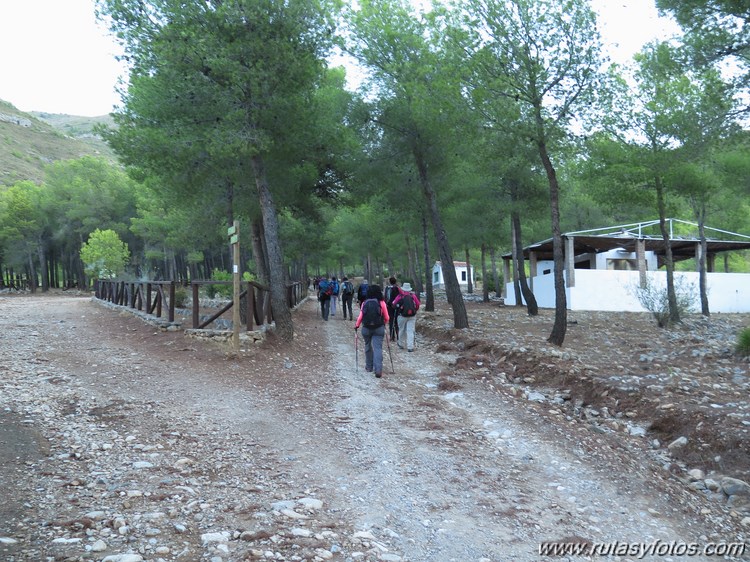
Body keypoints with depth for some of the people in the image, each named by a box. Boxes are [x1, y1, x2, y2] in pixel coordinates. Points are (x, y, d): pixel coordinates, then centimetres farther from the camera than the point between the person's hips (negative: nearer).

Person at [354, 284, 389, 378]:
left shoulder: (365, 303, -3)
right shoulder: (381, 303, -6)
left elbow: (360, 317, -4)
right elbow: (386, 318, -2)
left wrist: (356, 325, 12)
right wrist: (383, 324, 19)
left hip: (366, 328, 2)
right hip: (379, 328, -2)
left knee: (368, 347, 19)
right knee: (378, 348, -4)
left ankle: (369, 367, 29)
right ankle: (378, 369, -15)